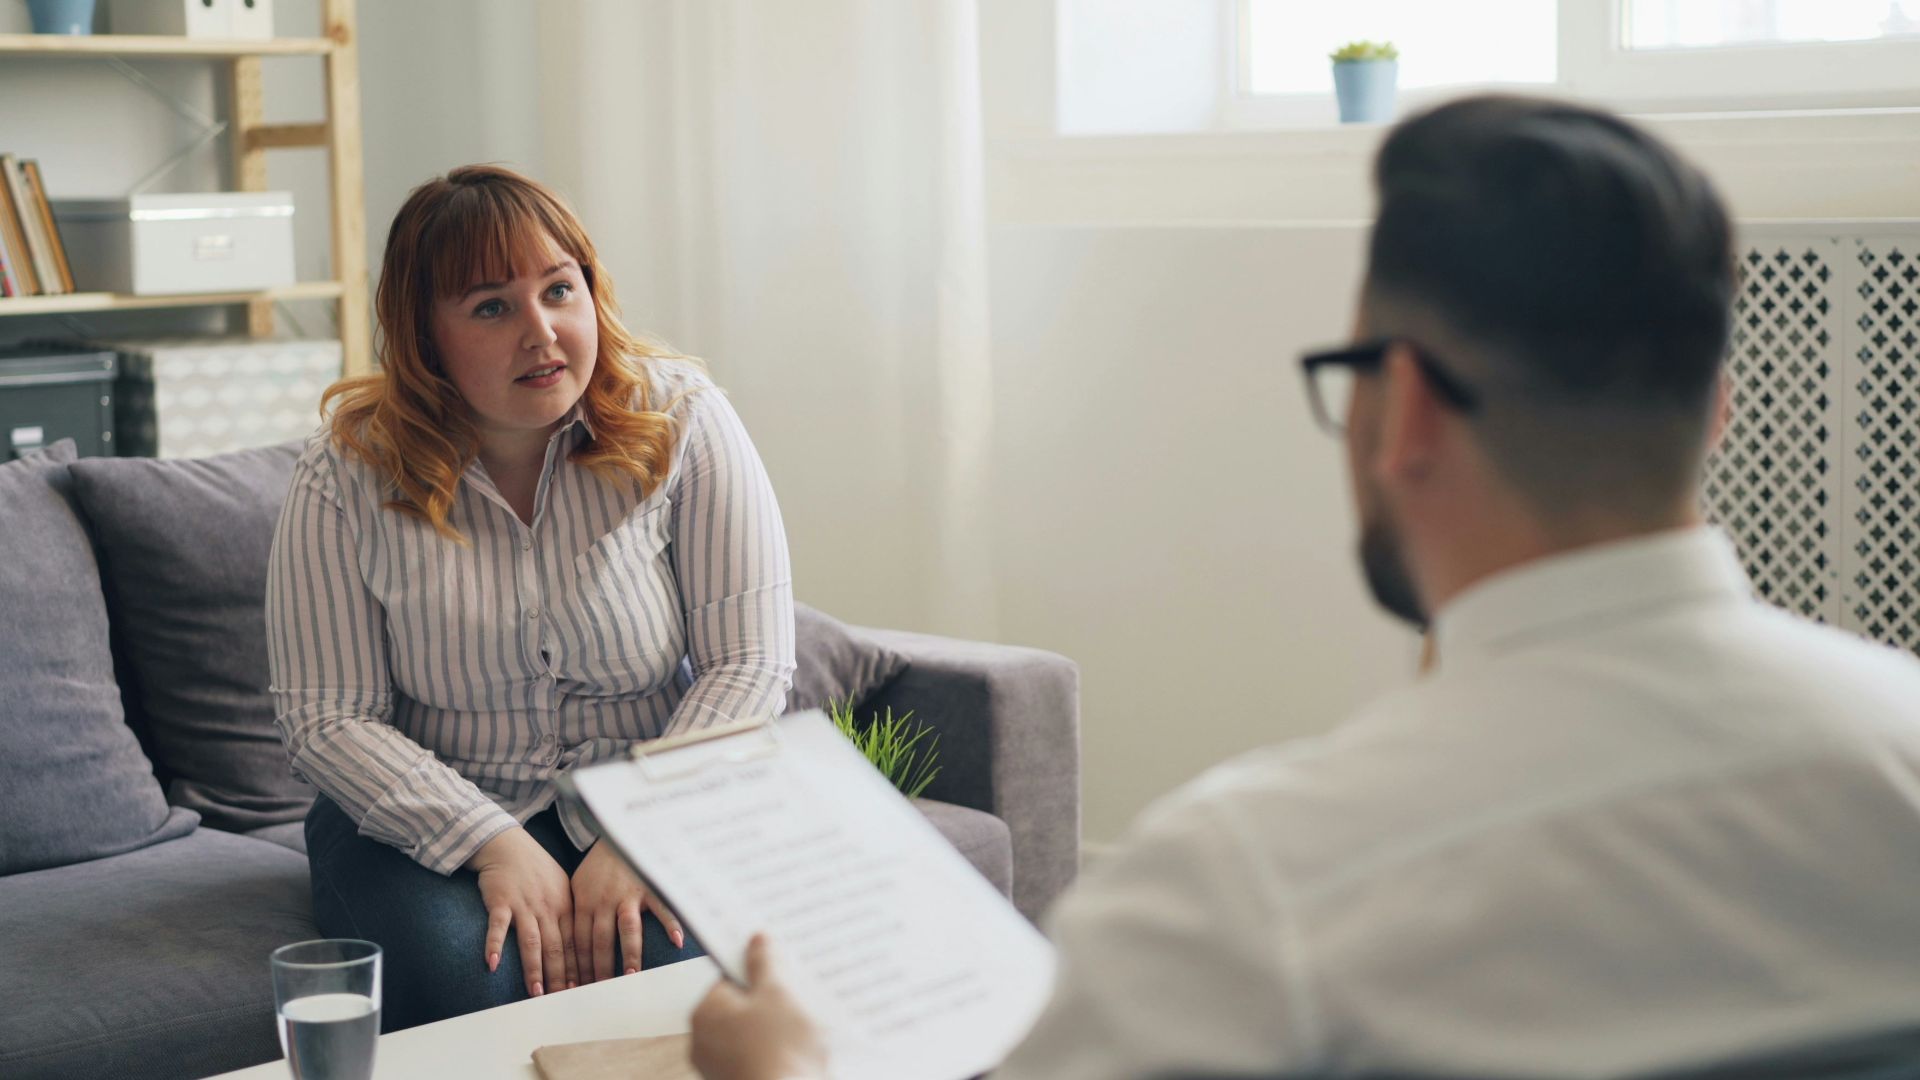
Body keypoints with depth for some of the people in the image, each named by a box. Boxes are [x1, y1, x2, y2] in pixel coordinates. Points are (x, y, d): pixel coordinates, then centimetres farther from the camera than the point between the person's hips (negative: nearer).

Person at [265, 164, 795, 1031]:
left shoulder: (679, 422, -7)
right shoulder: (349, 472, -7)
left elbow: (748, 665, -9)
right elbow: (325, 718, -9)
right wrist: (496, 846, -22)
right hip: (429, 815, 0)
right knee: (462, 984, -31)